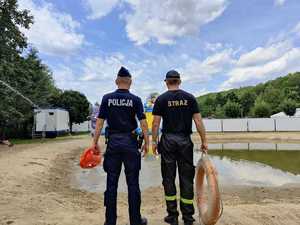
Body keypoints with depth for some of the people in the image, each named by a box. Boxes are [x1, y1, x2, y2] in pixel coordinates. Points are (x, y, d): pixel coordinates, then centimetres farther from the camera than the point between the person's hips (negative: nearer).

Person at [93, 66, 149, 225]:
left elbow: (100, 122, -1)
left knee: (111, 182, 10)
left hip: (113, 142, 1)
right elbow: (143, 122, -6)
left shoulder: (107, 98, 2)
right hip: (130, 142, -1)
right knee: (133, 183, 8)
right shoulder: (135, 99, -1)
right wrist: (147, 142, 1)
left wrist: (95, 142, 4)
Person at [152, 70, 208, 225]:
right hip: (185, 141, 2)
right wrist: (204, 141, 5)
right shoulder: (190, 98, 3)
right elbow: (198, 121, -1)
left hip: (168, 140, -1)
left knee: (168, 179, 9)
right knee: (186, 178, 9)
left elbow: (156, 123, -4)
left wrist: (154, 141, 5)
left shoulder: (161, 99, 0)